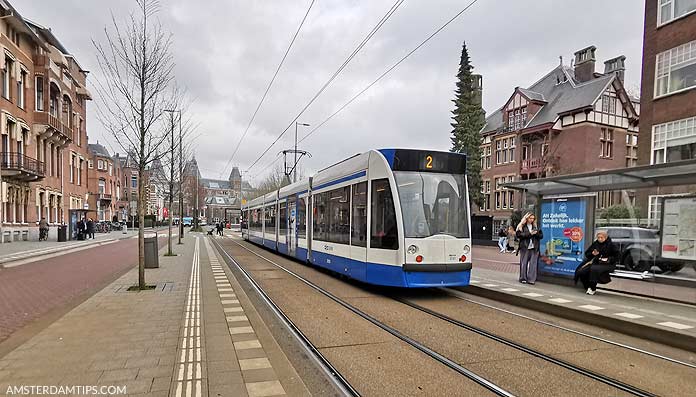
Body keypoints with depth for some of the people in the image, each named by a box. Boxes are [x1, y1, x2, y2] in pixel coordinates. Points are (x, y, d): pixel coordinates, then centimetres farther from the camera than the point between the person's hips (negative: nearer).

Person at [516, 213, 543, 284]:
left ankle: (531, 279, 2)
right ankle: (523, 278, 9)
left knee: (533, 264, -2)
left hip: (534, 248, 4)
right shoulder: (522, 226, 3)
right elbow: (518, 234, -11)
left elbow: (541, 235, 13)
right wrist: (529, 233, -13)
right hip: (525, 247, -3)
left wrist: (536, 233, -8)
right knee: (524, 263, -1)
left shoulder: (535, 226, 17)